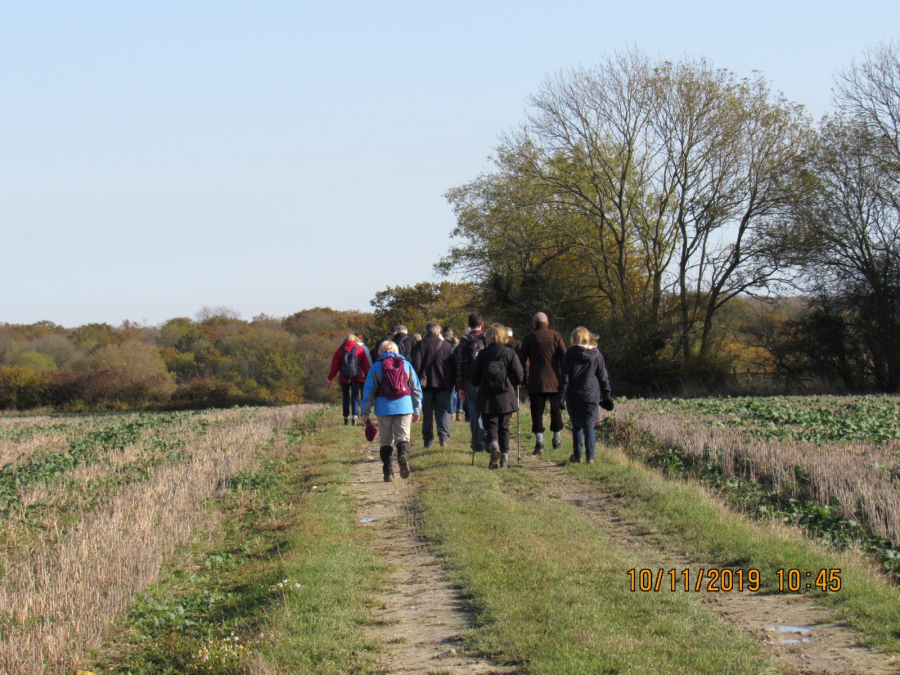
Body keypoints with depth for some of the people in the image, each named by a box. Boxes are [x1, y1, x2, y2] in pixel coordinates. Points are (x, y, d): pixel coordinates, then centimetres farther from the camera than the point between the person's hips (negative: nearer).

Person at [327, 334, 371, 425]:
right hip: (357, 378, -1)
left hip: (344, 379, 1)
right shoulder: (360, 350, 2)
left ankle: (346, 418, 15)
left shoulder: (340, 350, 2)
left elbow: (334, 365, 1)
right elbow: (366, 365, 2)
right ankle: (355, 415, -23)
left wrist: (330, 378, 4)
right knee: (355, 397, -3)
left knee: (346, 398, 12)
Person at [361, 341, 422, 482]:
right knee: (402, 437, 1)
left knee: (385, 441, 9)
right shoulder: (406, 365, 9)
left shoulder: (376, 367, 6)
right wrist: (417, 410, 16)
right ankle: (403, 454, -33)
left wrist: (365, 412, 8)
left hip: (384, 408, 0)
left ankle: (388, 472, 3)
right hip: (404, 407, 0)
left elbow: (368, 391, 4)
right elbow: (416, 388, 10)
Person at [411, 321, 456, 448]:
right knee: (443, 412, 1)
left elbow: (416, 365, -7)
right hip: (443, 384, 0)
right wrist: (456, 385, 11)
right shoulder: (446, 345, 3)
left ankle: (428, 440, 6)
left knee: (427, 414, 7)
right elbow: (454, 366, 5)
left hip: (426, 385, 0)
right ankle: (444, 437, -14)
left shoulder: (420, 345, 0)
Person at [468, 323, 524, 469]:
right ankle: (504, 458, 10)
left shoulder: (482, 354, -1)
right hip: (506, 398, 0)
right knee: (504, 428, 11)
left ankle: (494, 446, -26)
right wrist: (514, 385, 15)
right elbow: (519, 376, -6)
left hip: (487, 399, 0)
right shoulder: (510, 354, -4)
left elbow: (473, 377, 2)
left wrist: (481, 384, 22)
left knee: (490, 425, 4)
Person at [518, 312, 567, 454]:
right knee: (556, 410, 15)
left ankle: (539, 441, -7)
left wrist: (525, 377, 10)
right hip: (554, 381, 1)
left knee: (537, 411, 1)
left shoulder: (529, 338, 0)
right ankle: (557, 438, 22)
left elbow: (522, 359, 1)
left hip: (535, 382, -1)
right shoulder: (556, 336, 2)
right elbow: (564, 357, 0)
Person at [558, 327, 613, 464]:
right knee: (589, 425, 3)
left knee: (576, 425, 12)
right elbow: (603, 376, 8)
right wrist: (607, 395, 14)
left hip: (574, 396, -1)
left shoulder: (571, 353, -3)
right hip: (592, 395, 1)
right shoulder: (596, 354, 3)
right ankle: (590, 456, -4)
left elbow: (565, 376, -5)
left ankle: (577, 455, 14)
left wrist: (562, 395, -4)